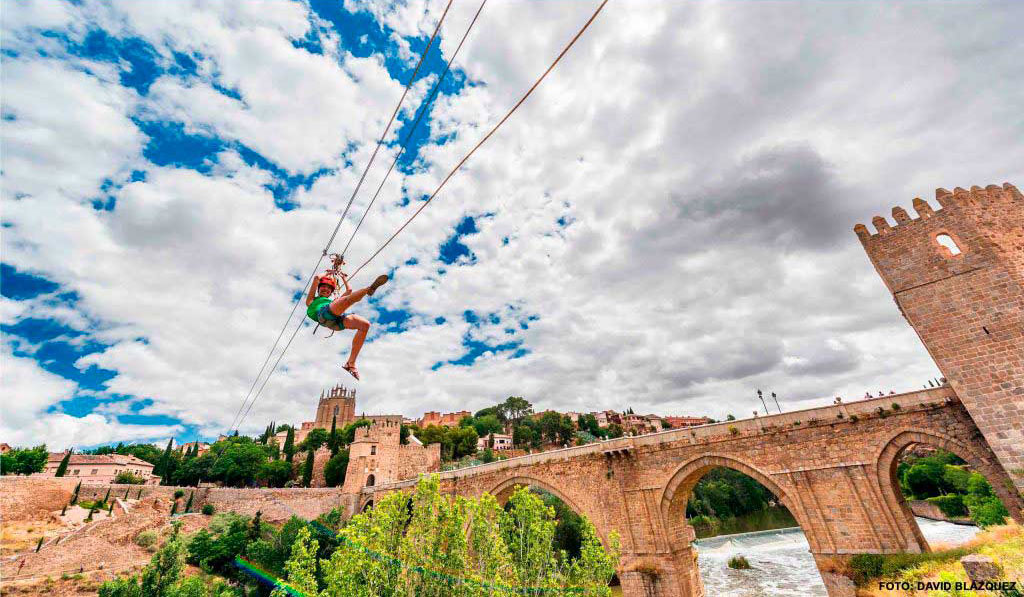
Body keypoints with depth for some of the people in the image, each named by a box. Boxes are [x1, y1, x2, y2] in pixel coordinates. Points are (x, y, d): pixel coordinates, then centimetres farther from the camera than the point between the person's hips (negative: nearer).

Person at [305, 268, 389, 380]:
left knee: (365, 324, -19)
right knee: (347, 300, -30)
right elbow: (316, 278, 31)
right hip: (324, 313, -5)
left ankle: (351, 363, -20)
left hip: (337, 322, 5)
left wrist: (344, 278, 63)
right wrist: (327, 273, 48)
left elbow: (349, 290, 50)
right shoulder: (311, 300, 37)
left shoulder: (333, 302, 47)